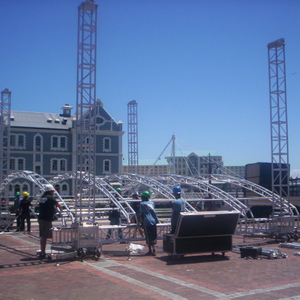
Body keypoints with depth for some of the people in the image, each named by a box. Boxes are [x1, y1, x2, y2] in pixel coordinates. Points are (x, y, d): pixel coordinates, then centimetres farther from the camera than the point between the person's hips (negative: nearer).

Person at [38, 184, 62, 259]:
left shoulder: (43, 198, 15)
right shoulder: (50, 197, -10)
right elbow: (59, 205, -10)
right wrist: (61, 210, 12)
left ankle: (42, 252, 24)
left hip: (41, 218, 9)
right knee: (44, 237, -6)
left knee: (43, 236, 16)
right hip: (46, 219, -9)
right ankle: (43, 253, -5)